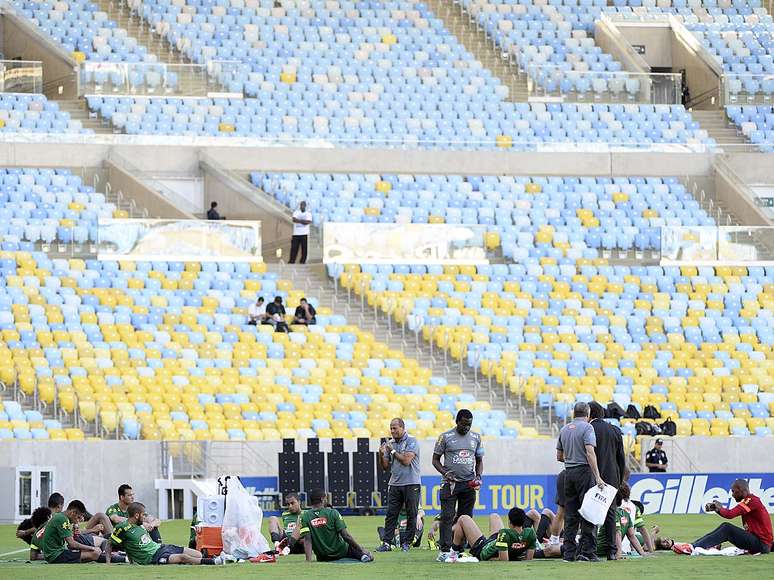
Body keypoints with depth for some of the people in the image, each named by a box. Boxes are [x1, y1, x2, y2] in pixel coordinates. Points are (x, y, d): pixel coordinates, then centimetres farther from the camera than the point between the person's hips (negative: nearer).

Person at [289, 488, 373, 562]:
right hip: (341, 552, -2)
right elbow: (346, 535, -13)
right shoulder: (332, 513, -11)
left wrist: (308, 560, -23)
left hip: (322, 557, 2)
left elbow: (307, 540, -17)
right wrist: (361, 550, -7)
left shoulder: (304, 517, -7)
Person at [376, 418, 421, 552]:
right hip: (395, 484, 5)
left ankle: (407, 542, 4)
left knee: (411, 514, -2)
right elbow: (385, 467, 14)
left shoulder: (412, 441, -4)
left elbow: (406, 460, -16)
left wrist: (393, 451, -9)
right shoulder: (390, 444, 13)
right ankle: (386, 542, -2)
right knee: (391, 514, -1)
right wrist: (382, 454, -4)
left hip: (411, 484, -5)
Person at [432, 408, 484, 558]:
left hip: (468, 484, 4)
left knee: (465, 517, 3)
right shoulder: (445, 437, 0)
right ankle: (445, 550, -10)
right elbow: (435, 460, 3)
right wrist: (445, 473, -13)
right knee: (447, 517, -9)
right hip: (450, 483, -4)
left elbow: (479, 461, 19)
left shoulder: (476, 438, 11)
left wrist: (478, 476, 1)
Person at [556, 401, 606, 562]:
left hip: (569, 472, 6)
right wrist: (597, 477, -20)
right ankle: (587, 552, -9)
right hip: (584, 471, -6)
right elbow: (590, 453, -17)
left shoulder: (564, 429, 14)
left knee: (570, 515, 8)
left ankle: (569, 552, 6)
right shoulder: (587, 427, -6)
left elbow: (559, 456, 18)